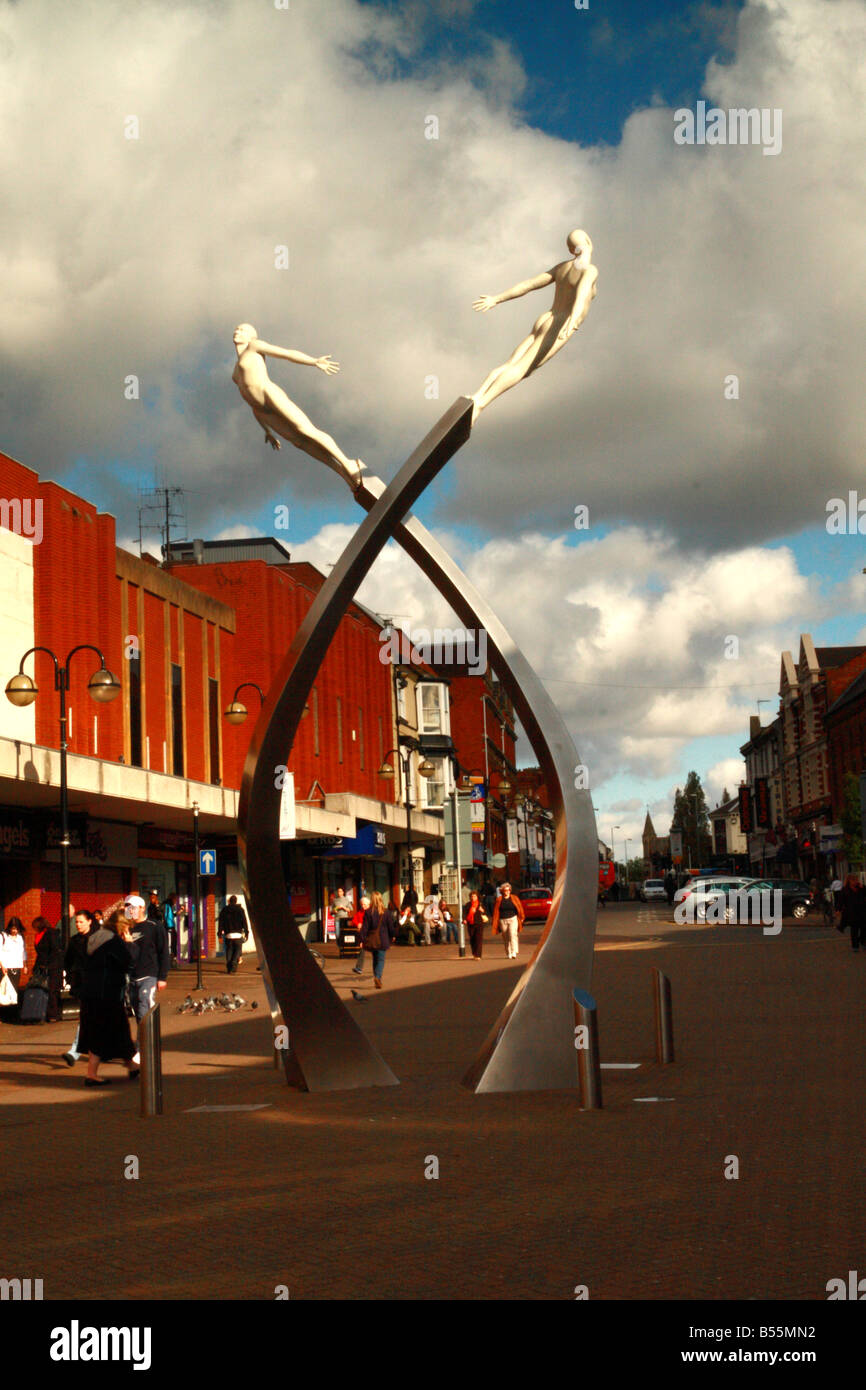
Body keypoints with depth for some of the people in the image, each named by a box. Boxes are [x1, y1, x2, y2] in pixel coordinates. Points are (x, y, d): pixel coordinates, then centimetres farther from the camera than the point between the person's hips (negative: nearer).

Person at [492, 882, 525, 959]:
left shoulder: (514, 898, 3)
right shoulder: (499, 899, 3)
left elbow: (520, 908, 9)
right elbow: (496, 911, 6)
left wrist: (521, 918, 9)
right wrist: (495, 922, 5)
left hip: (513, 919, -2)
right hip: (503, 920, 2)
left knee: (513, 934, -18)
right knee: (506, 938, 6)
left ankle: (514, 952, -23)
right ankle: (508, 954, 15)